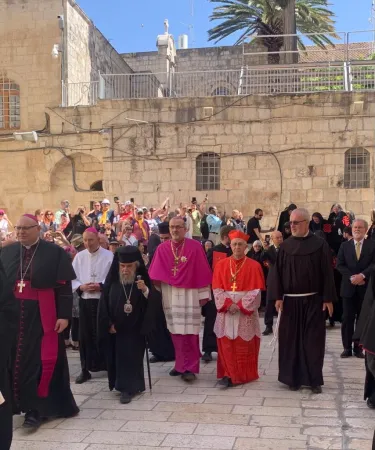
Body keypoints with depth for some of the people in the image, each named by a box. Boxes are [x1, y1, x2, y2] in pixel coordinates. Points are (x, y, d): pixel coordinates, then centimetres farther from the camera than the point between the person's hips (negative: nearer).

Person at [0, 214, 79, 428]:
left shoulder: (55, 252, -4)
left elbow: (64, 287, -5)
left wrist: (64, 315, -11)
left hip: (42, 315, -4)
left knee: (39, 360, -1)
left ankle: (36, 408, 8)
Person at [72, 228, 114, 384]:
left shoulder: (109, 256, -4)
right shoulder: (79, 257, 7)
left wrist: (101, 286, -18)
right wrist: (81, 287, -10)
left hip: (103, 300, -3)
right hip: (84, 301, 3)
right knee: (85, 335, 5)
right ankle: (85, 369, 14)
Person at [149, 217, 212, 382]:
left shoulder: (195, 247, -4)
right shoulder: (162, 249, 5)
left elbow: (202, 272, -3)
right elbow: (155, 274, 6)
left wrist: (203, 294, -5)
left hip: (189, 295, -3)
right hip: (170, 296, 3)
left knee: (189, 332, -3)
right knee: (175, 332, 9)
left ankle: (189, 367, 3)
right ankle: (181, 364, 22)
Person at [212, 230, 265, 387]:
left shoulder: (254, 266, -1)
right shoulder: (221, 265, 5)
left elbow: (256, 290, -5)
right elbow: (217, 289, 0)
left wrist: (241, 306, -14)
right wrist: (228, 304, -14)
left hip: (246, 311, -1)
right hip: (226, 311, 2)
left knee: (244, 345, 3)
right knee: (227, 344, 1)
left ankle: (243, 375, 14)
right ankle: (228, 374, 8)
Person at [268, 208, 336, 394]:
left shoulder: (320, 245, -2)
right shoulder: (285, 246, 4)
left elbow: (327, 273, -3)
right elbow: (278, 272, 2)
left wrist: (328, 298, -7)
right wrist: (278, 297, -6)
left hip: (313, 300, -2)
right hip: (290, 300, 2)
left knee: (313, 340, 3)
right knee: (290, 339, 5)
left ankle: (314, 379, 13)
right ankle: (293, 377, 16)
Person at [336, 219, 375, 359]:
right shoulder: (344, 245, 7)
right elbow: (339, 265, 1)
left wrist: (363, 275, -21)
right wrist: (351, 277, -13)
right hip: (349, 287, 1)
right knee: (347, 318, 2)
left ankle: (358, 347, 13)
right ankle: (347, 347, 9)